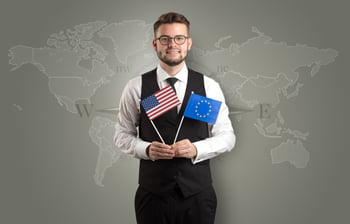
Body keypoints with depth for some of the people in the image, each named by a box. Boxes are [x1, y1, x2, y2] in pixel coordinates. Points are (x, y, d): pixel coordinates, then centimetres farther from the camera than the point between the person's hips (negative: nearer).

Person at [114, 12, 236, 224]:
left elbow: (227, 136, 2)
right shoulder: (136, 87, -2)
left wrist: (196, 149, -15)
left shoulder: (209, 86, -1)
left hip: (198, 194, 1)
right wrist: (146, 149, -14)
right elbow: (123, 135, 5)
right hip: (152, 194, 0)